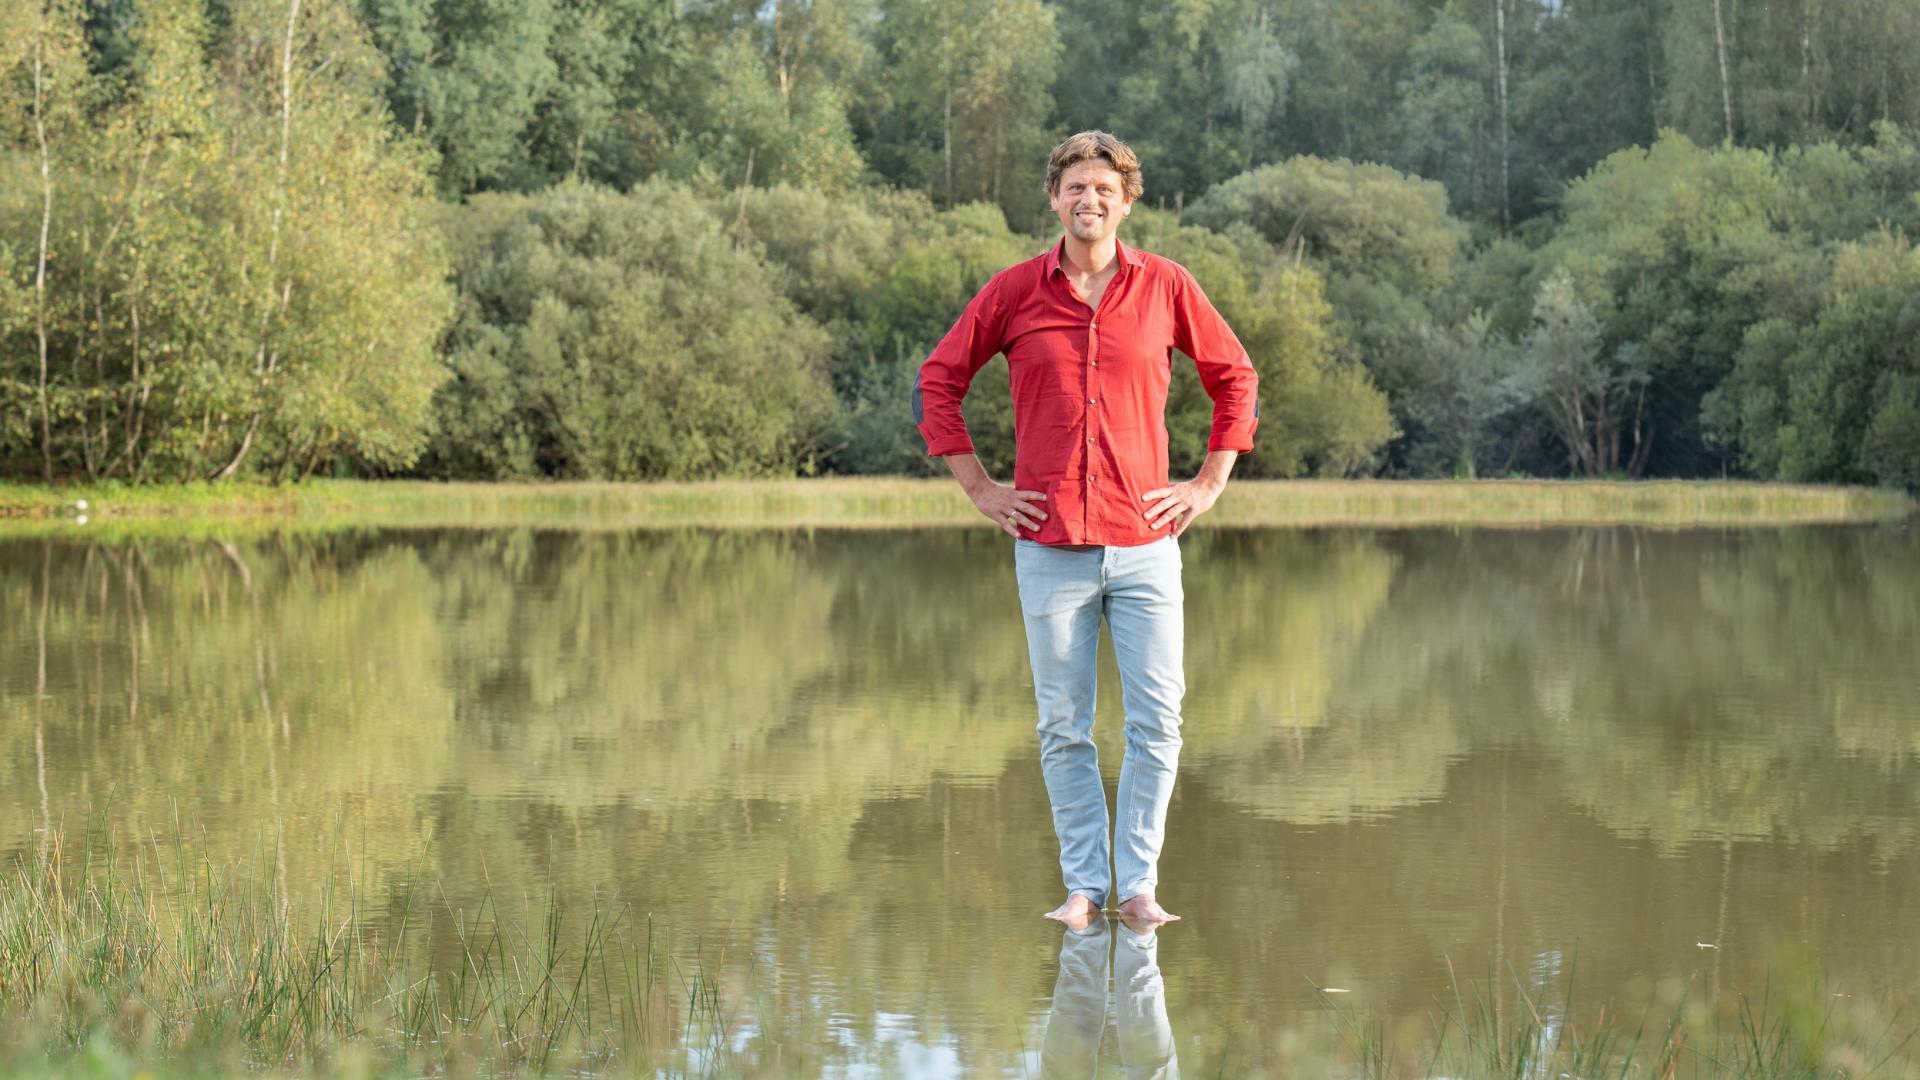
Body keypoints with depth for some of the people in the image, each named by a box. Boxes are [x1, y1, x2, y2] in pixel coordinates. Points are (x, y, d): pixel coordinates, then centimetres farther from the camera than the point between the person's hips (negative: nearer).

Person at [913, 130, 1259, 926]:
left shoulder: (1165, 286, 4)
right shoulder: (1015, 291, 3)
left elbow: (1235, 377, 15)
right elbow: (938, 383, 11)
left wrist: (1211, 483, 7)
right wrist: (978, 487, 6)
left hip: (1146, 543, 0)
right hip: (1048, 546, 0)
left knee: (1156, 719, -4)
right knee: (1063, 726, 4)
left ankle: (1138, 883, 5)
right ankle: (1082, 883, 12)